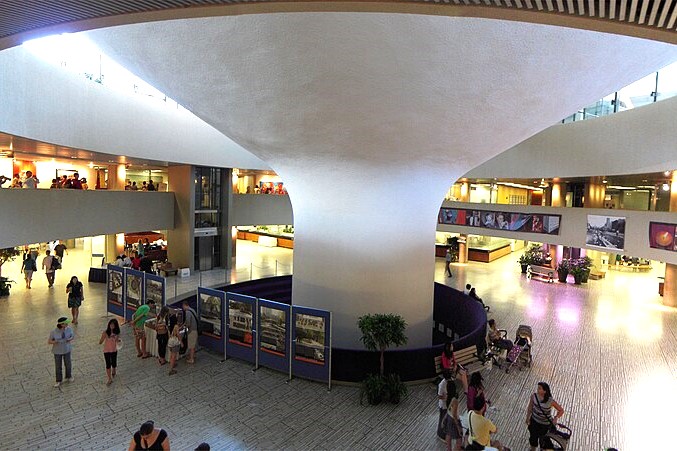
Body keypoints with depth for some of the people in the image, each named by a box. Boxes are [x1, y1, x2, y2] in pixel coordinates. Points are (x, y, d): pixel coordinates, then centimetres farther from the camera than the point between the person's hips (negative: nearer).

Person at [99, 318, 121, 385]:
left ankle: (113, 372, 48)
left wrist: (119, 340, -16)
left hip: (114, 351, 3)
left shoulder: (117, 332, -8)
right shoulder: (105, 332, -20)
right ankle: (110, 379, 20)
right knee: (108, 365, 4)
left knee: (114, 364, 15)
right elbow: (100, 342, -23)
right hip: (106, 351, -3)